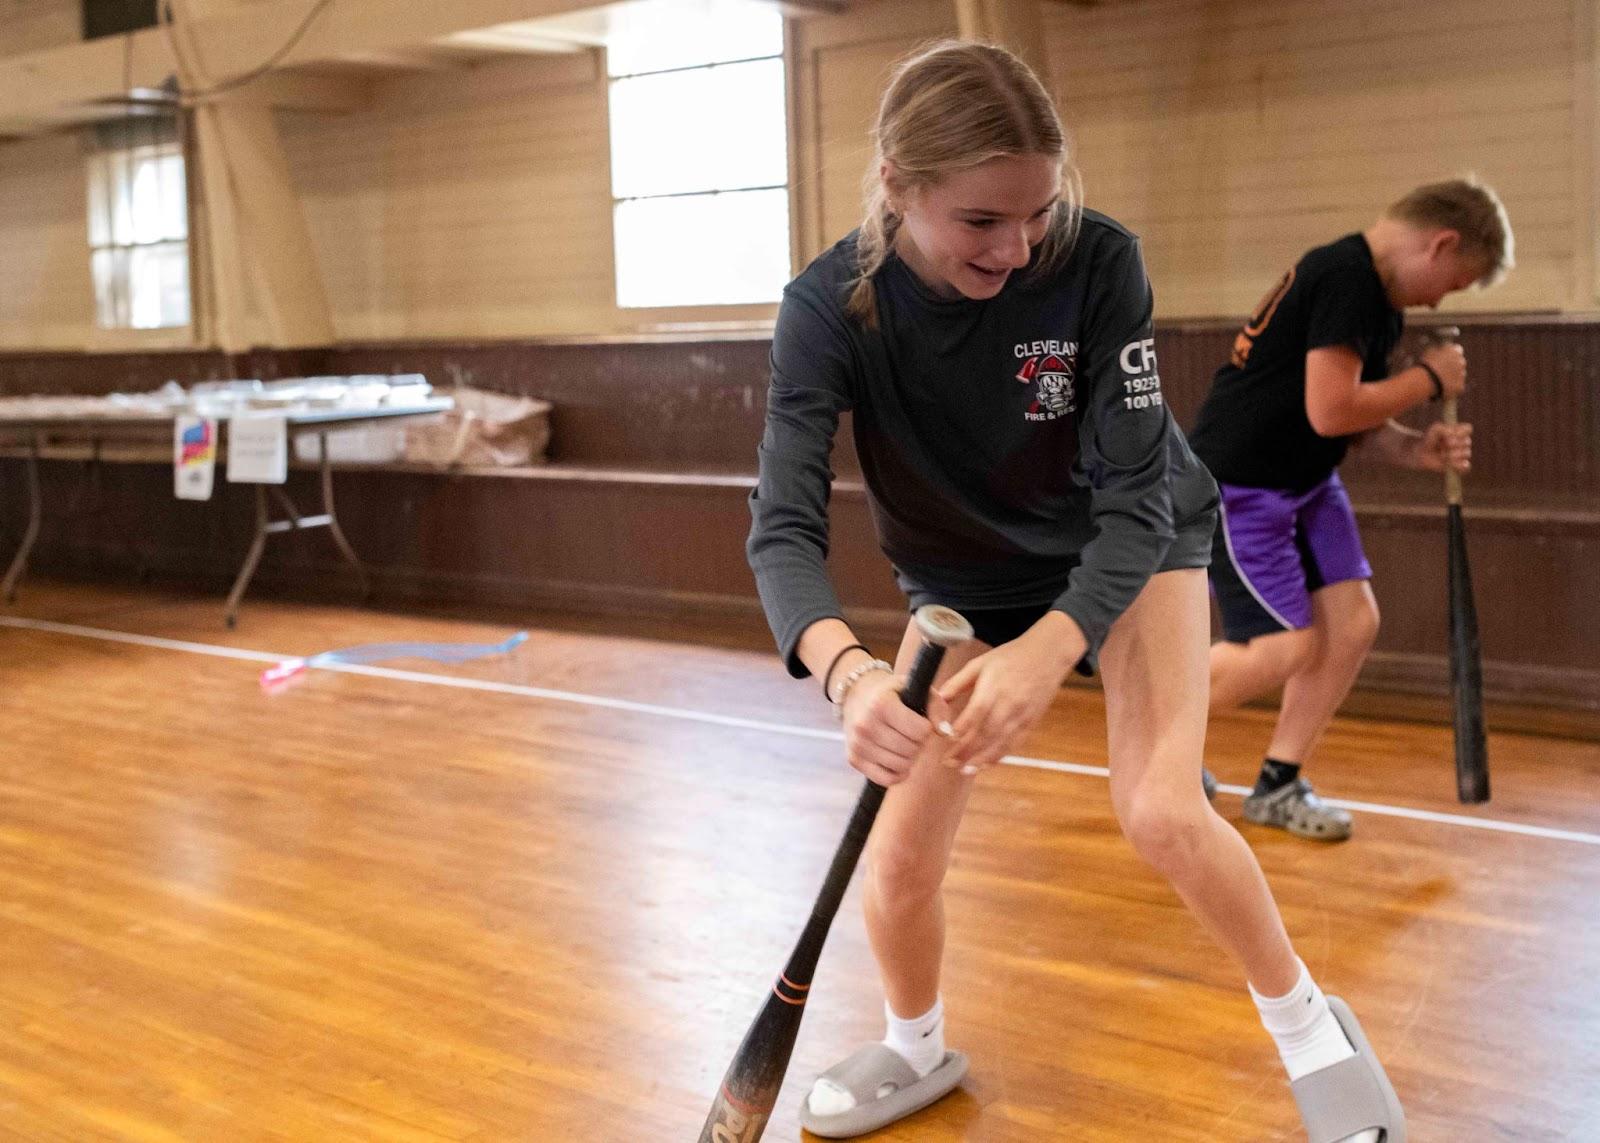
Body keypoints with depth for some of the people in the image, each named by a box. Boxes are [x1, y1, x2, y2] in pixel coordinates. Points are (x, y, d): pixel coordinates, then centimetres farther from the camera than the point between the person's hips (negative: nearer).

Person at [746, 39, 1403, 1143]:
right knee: (900, 856, -5)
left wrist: (1046, 650, -47)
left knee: (1160, 809, -21)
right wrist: (850, 671, -55)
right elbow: (785, 526, -34)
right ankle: (918, 1050, 27)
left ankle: (1308, 1023, 7)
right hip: (964, 584, 2)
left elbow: (1135, 497, -29)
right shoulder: (830, 310, -27)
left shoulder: (1098, 262, -30)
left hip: (1133, 549, -2)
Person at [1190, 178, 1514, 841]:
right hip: (1237, 484, -10)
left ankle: (1277, 786, 14)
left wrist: (1418, 449, -3)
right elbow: (1329, 412, -26)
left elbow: (1359, 425, 17)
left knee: (1353, 623, 2)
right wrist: (1429, 379, -13)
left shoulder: (1379, 302, 11)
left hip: (1304, 484, 10)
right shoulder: (1347, 278, -21)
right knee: (1290, 647, -9)